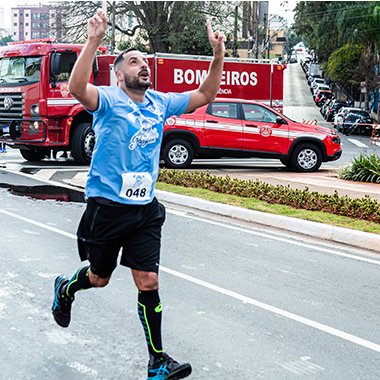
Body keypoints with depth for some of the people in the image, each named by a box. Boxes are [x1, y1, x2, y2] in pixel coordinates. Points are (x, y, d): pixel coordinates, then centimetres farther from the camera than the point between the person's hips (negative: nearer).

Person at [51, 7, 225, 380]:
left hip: (145, 209, 4)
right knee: (99, 277, 14)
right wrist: (93, 40, -40)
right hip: (107, 206, -4)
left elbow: (204, 94, 14)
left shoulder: (160, 103, 8)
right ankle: (64, 289, 50)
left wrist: (218, 54, 1)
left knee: (148, 283, 0)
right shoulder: (109, 99, -10)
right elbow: (77, 88, -32)